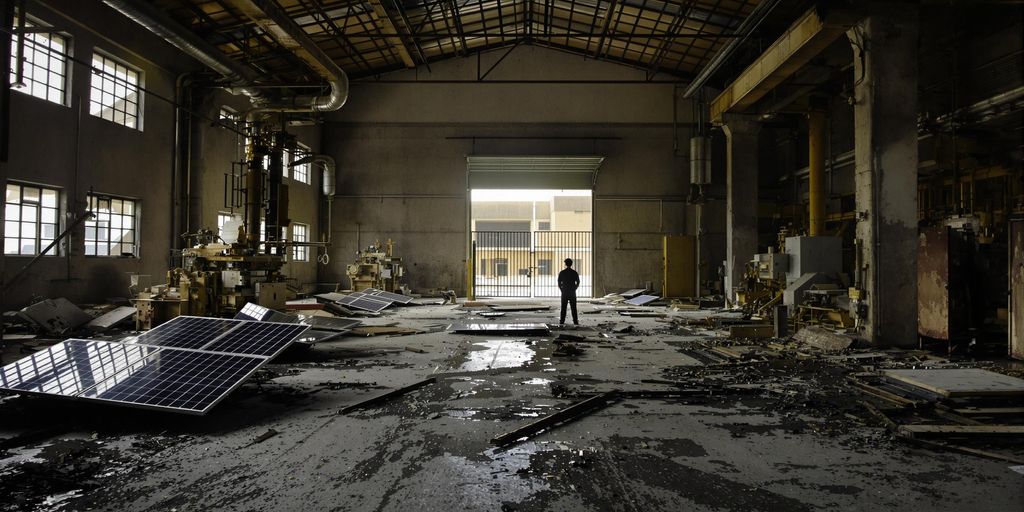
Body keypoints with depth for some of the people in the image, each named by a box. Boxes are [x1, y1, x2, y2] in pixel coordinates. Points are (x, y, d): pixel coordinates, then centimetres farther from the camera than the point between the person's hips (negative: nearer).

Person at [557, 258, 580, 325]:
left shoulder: (561, 273, -3)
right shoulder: (575, 273, -3)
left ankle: (562, 321, 1)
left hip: (564, 293, 0)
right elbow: (578, 283, 2)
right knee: (573, 308, 4)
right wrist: (573, 289, 12)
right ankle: (575, 321, 1)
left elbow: (559, 284, -1)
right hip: (572, 293, 0)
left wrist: (562, 290, 9)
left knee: (563, 308, 4)